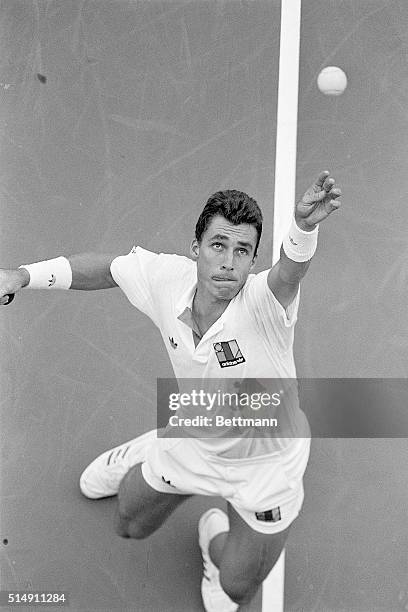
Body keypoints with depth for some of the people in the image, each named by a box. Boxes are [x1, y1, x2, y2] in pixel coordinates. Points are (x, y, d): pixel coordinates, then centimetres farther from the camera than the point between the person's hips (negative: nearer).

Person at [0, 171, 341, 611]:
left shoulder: (262, 303, -38)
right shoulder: (165, 278, -24)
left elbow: (291, 269, -61)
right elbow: (105, 268, -5)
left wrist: (304, 228, -82)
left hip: (265, 465, -3)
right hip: (192, 441, 3)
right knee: (129, 526, 26)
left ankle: (215, 536, 45)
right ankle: (137, 459, 54)